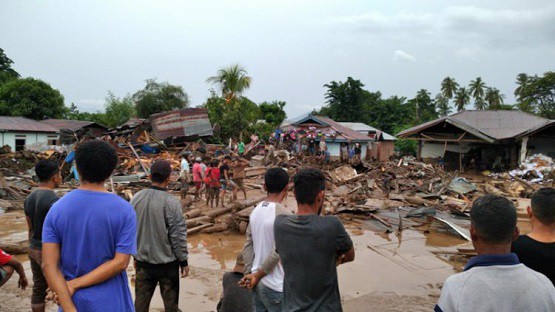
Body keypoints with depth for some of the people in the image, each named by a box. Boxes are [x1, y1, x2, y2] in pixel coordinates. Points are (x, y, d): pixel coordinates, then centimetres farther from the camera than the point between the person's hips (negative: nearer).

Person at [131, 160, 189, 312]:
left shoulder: (136, 198, -4)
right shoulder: (171, 202, -19)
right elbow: (178, 235, -15)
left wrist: (135, 254, 17)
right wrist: (183, 261, -3)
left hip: (143, 261, 4)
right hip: (167, 262, -4)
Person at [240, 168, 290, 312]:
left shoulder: (255, 211, 4)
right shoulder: (284, 215, -19)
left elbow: (248, 245, 4)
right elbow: (277, 253, -21)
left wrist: (250, 273, 2)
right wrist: (257, 276, -11)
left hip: (257, 283, 7)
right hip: (275, 286, -7)